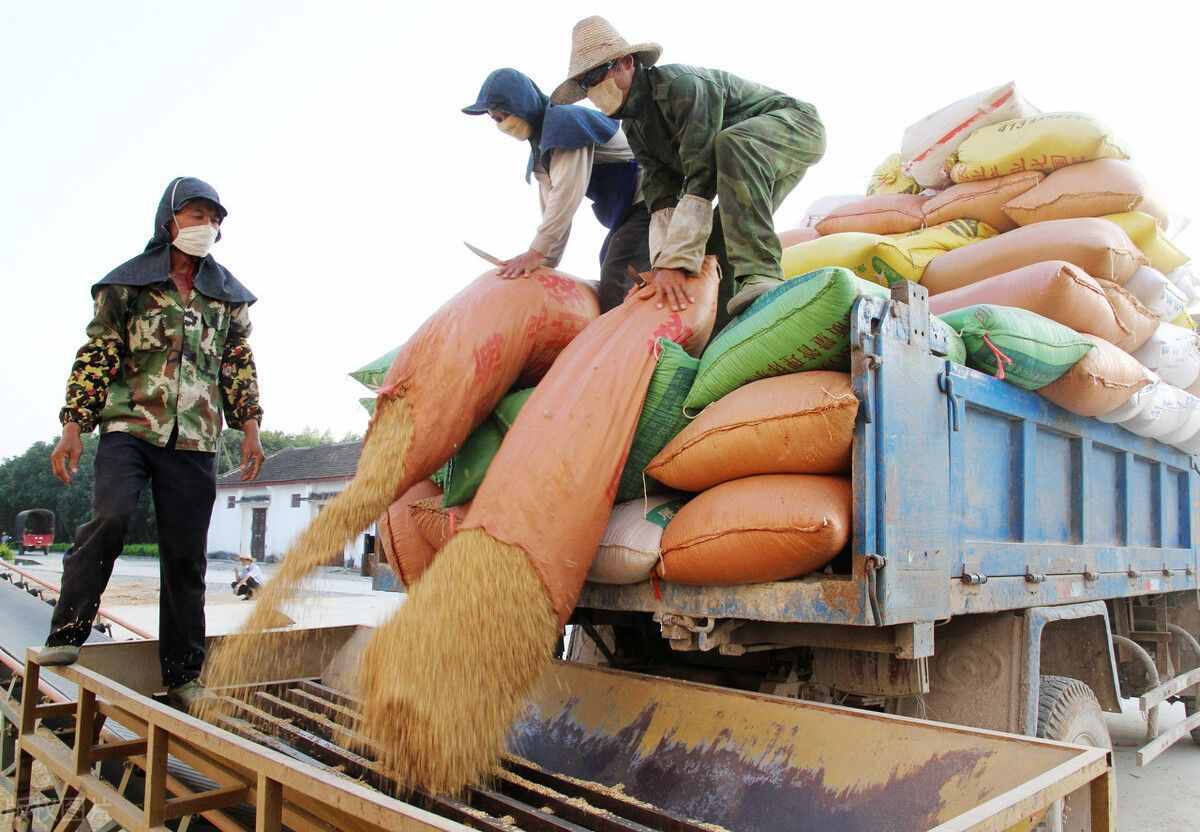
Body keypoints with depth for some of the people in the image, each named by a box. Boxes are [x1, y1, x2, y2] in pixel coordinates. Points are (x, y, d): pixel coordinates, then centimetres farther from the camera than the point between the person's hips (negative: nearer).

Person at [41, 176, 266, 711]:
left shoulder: (228, 295, 14)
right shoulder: (128, 284, 7)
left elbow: (240, 364, 14)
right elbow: (96, 355, 4)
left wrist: (250, 428, 4)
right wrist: (73, 426, -3)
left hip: (194, 441, 2)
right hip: (129, 427, -2)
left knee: (186, 556, 2)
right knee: (109, 517, -26)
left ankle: (182, 673, 9)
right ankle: (67, 633, -9)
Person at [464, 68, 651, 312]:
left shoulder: (564, 121, -17)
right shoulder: (541, 145, 13)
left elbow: (567, 194, -27)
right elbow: (553, 210, 11)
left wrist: (536, 252, -28)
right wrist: (547, 264, 5)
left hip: (646, 202, -10)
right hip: (625, 212, 10)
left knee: (615, 293, -18)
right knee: (610, 289, 14)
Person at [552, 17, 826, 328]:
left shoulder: (681, 86, -29)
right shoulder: (634, 127, -1)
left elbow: (702, 178, -37)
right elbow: (662, 200, -11)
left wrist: (676, 261, -42)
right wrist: (662, 262, -28)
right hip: (753, 163, 9)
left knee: (730, 145, -38)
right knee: (718, 240, -1)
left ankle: (761, 276, -44)